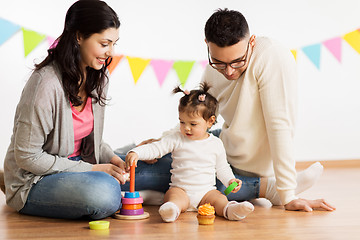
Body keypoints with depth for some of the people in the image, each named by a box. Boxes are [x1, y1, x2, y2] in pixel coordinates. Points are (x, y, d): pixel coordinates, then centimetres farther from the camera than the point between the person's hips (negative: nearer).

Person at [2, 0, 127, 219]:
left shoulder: (97, 78, 1)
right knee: (104, 193, -35)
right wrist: (91, 169, -19)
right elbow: (27, 157, -21)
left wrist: (111, 158, -7)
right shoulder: (46, 85, -24)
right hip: (33, 183, -8)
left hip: (78, 166, 9)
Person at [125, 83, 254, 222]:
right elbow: (155, 149, -2)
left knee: (219, 199, -27)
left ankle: (229, 210, -53)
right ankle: (172, 210, -61)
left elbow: (222, 168, 18)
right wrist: (136, 153, -18)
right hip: (180, 189, -2)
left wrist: (230, 180, 0)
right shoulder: (176, 138, 3)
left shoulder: (216, 144, 8)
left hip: (206, 191, 2)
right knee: (174, 196, -33)